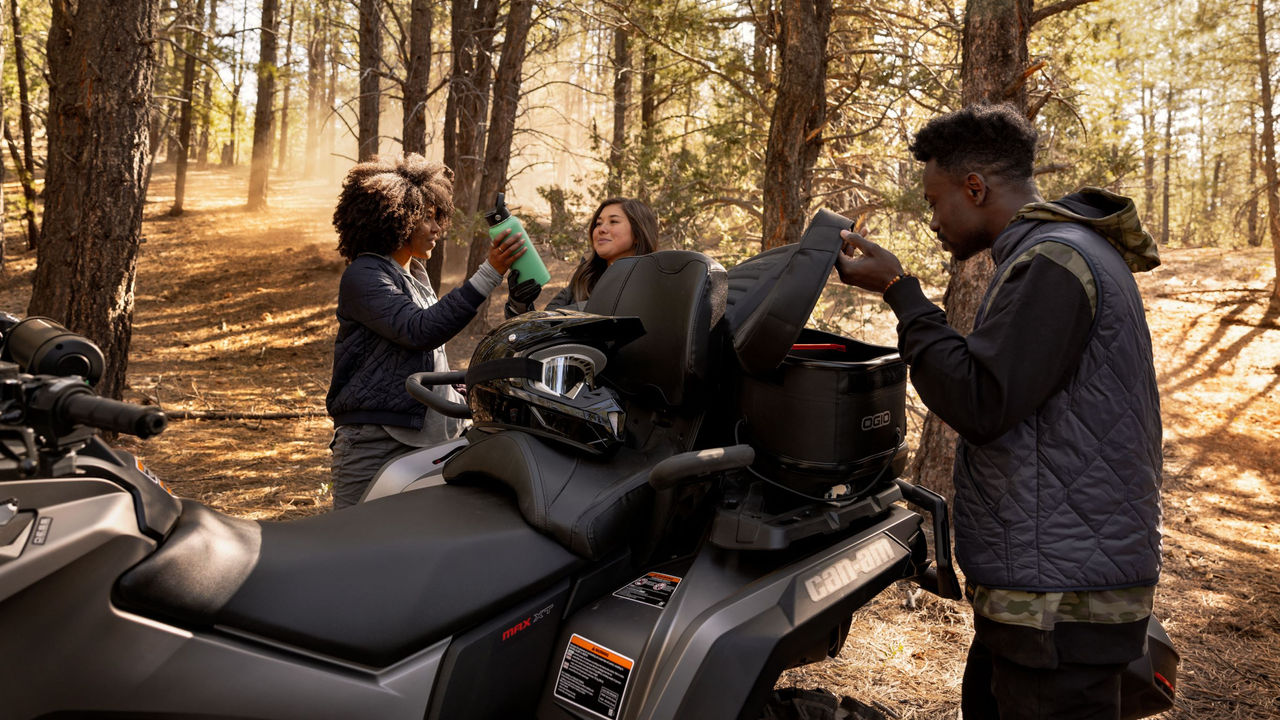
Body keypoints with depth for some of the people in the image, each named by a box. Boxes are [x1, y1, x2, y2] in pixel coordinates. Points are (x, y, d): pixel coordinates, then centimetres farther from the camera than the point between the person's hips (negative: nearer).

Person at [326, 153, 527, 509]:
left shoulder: (415, 273, 18)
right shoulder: (362, 276, -10)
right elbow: (420, 331, -26)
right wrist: (489, 274, -29)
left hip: (428, 436, 8)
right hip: (375, 439, -8)